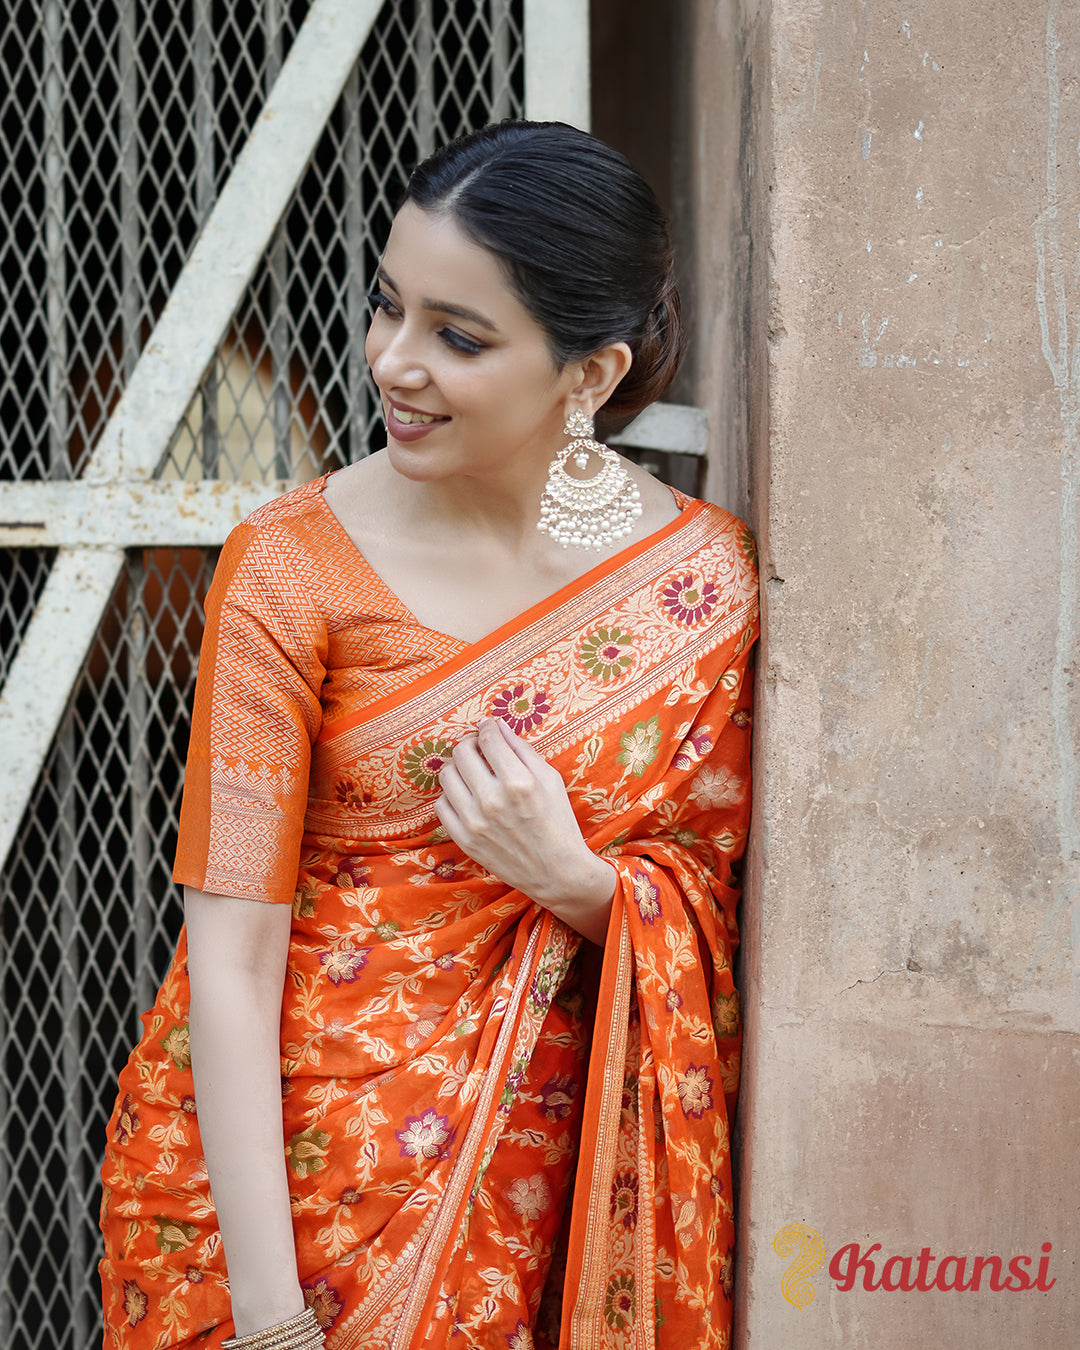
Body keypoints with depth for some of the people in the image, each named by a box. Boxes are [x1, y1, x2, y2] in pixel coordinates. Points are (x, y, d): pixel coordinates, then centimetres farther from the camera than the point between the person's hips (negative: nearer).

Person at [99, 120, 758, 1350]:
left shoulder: (703, 571, -5)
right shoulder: (292, 569, -13)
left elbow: (712, 910, 3)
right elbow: (230, 953, -15)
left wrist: (575, 880, -19)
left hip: (534, 1185, 2)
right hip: (269, 1153, -2)